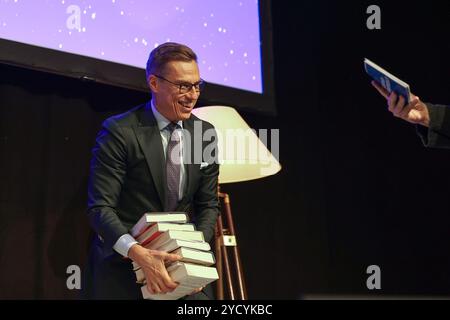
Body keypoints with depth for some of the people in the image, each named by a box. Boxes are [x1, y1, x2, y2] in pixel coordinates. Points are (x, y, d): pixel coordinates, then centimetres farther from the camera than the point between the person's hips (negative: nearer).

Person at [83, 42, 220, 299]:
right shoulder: (119, 132, -12)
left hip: (180, 260, 4)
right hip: (123, 262, -4)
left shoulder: (206, 134, 4)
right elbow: (100, 208, -16)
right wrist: (139, 253, -31)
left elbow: (208, 204, 8)